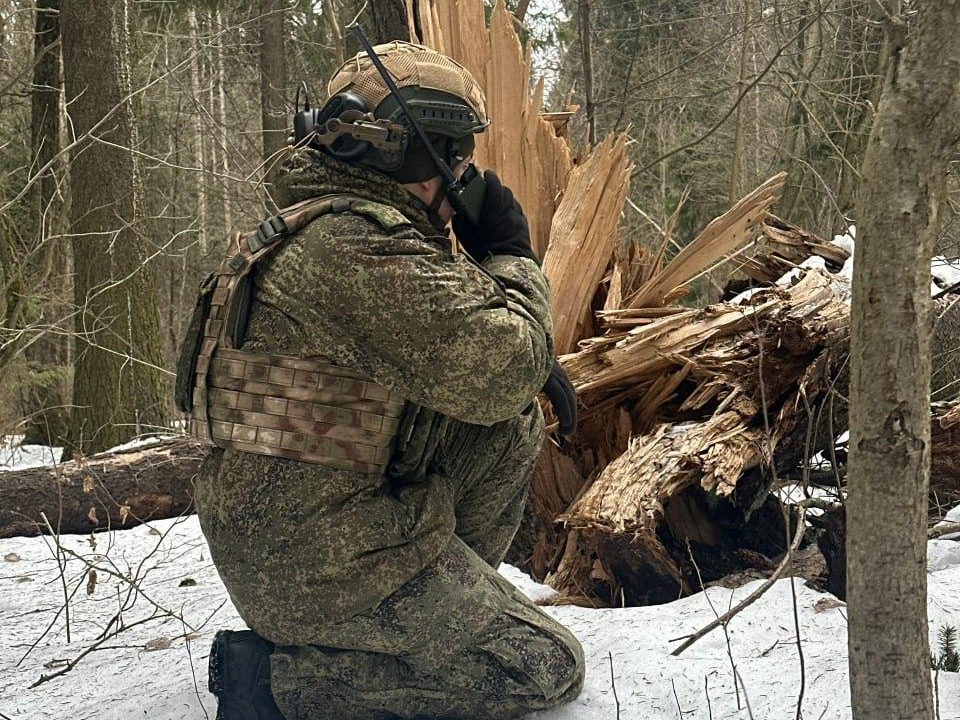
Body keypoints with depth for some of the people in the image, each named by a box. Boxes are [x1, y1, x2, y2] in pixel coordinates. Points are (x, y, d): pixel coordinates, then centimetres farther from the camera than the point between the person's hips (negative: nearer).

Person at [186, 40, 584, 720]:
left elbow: (447, 341, 22)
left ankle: (452, 599, 17)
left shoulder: (324, 227, 11)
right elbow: (494, 376, -22)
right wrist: (511, 258, -5)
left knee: (517, 423, 13)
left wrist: (526, 359, 4)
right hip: (322, 562, -10)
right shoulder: (361, 242, -22)